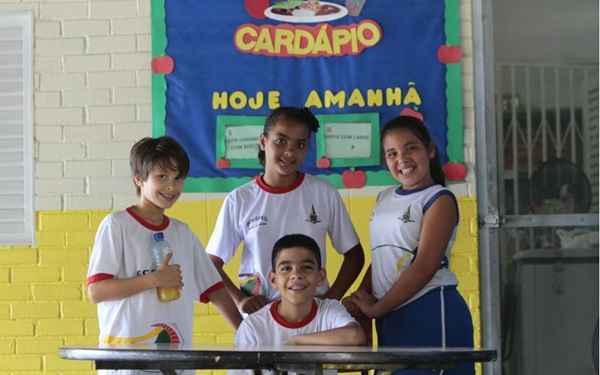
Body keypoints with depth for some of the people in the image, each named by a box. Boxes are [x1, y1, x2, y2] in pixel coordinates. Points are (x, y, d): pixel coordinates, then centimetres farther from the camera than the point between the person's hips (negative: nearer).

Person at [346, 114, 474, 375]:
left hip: (431, 312, -7)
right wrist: (361, 299, 1)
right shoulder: (384, 198, 14)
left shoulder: (439, 200, -6)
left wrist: (375, 308, -11)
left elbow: (425, 266, -14)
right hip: (391, 317, 7)